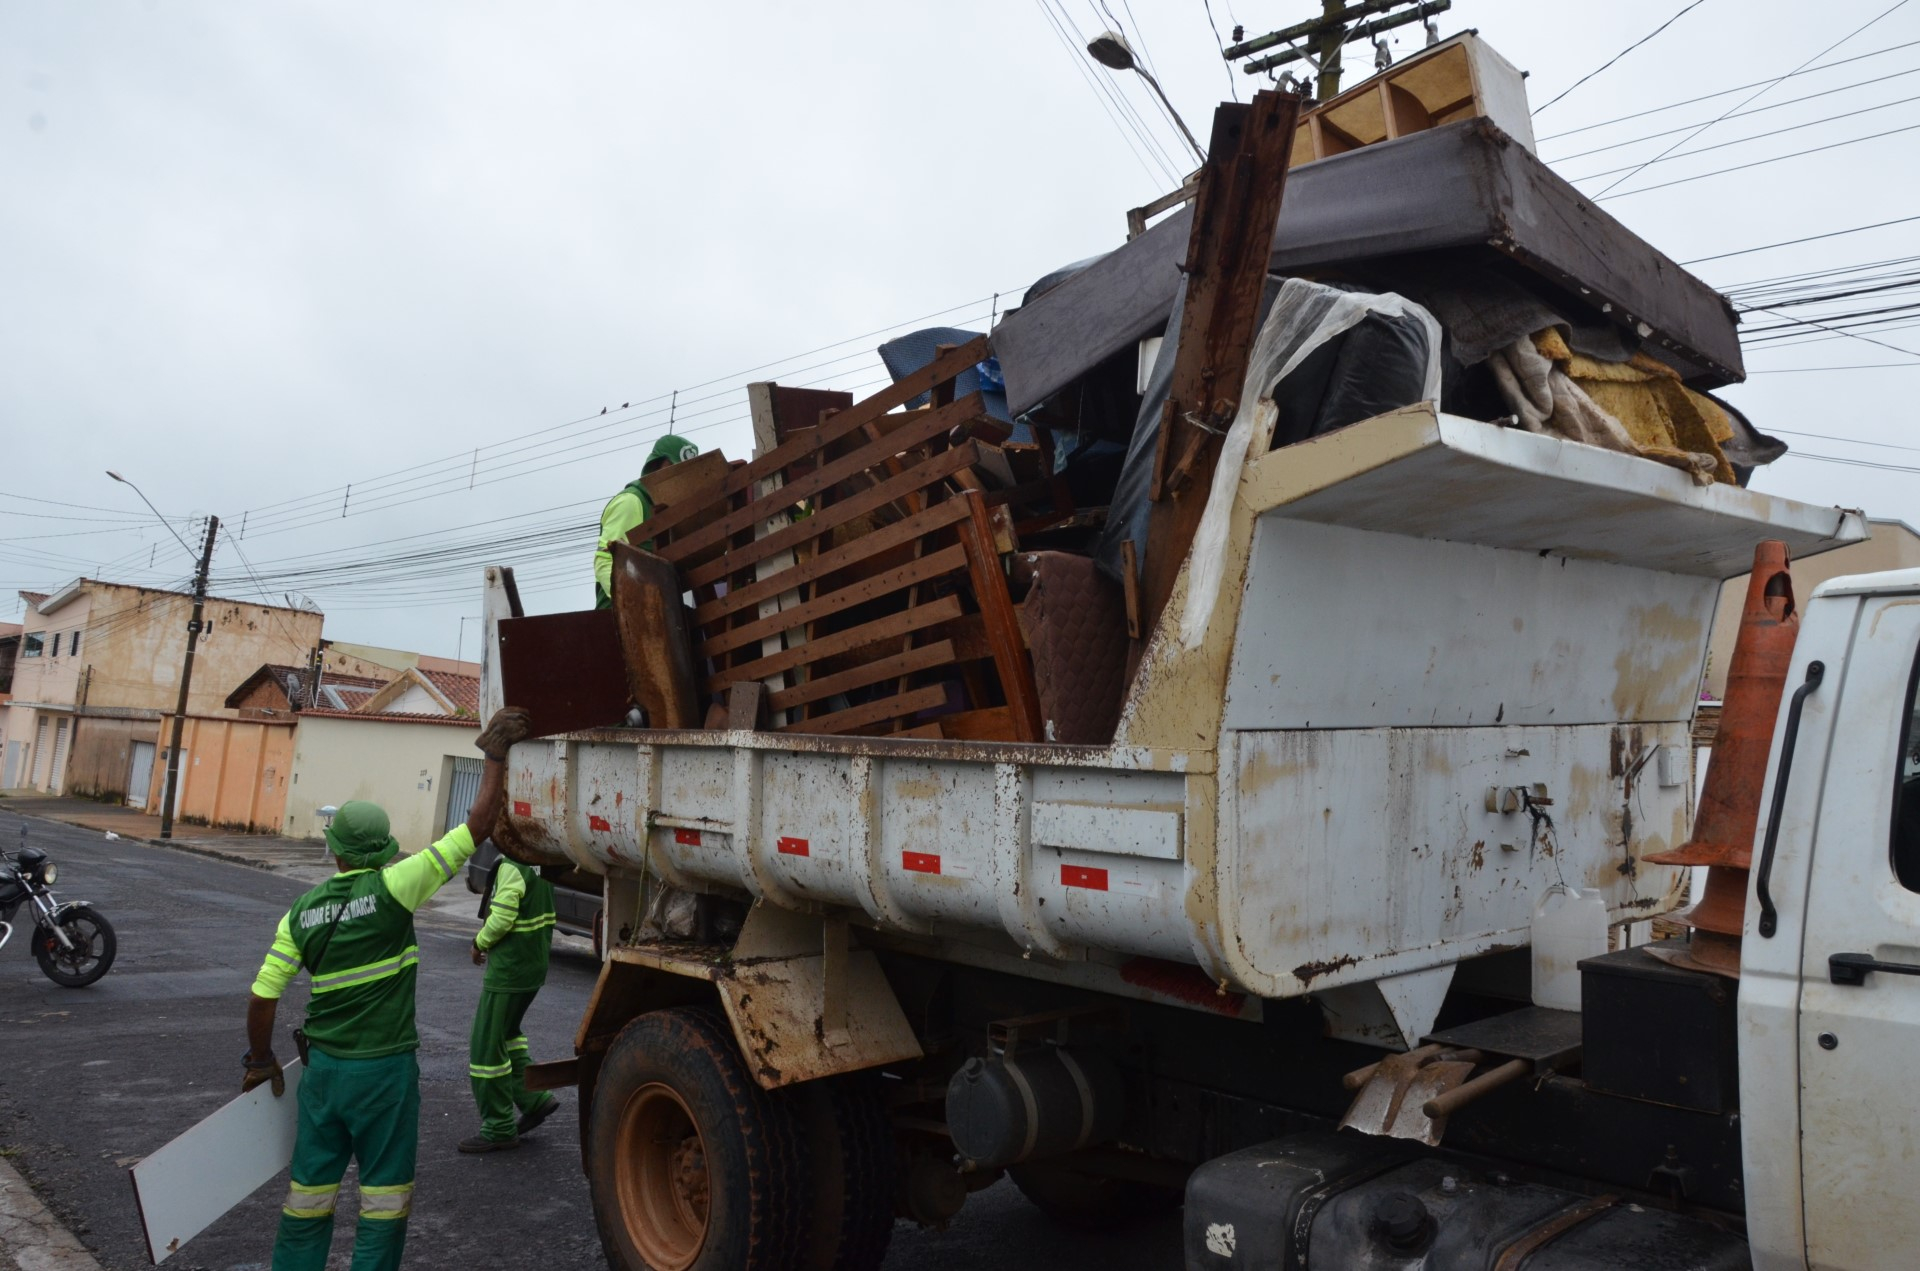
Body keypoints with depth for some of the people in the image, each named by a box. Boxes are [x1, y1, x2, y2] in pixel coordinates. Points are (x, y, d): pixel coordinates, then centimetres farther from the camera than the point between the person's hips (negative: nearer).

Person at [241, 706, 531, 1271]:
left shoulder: (303, 911, -1)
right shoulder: (391, 888, -15)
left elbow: (262, 997, 3)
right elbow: (477, 826, -18)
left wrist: (261, 1060, 19)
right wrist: (494, 754, -11)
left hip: (322, 1068, 5)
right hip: (384, 1070, -4)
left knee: (310, 1193, 17)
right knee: (384, 1199, 9)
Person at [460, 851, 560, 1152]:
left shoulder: (512, 866, -20)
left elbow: (502, 917, -22)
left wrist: (479, 942, -5)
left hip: (508, 968, -9)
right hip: (535, 966, 9)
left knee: (487, 1046, 2)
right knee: (507, 1032, 25)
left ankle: (499, 1129, 9)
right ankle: (534, 1097, 23)